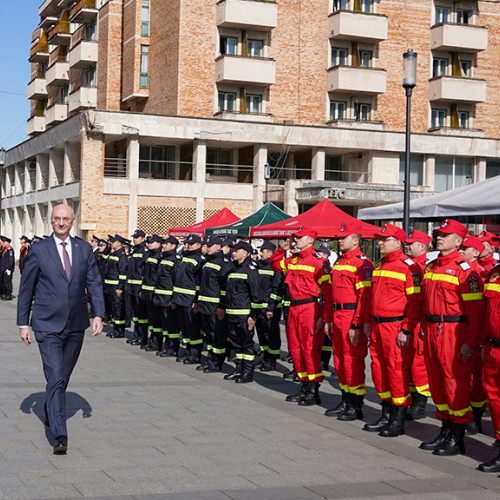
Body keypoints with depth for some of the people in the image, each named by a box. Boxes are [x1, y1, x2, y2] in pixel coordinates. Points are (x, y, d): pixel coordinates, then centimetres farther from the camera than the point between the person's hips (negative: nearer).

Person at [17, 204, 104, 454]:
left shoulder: (84, 249, 6)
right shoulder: (39, 250, -2)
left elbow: (94, 283, 5)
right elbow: (26, 289, 3)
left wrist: (98, 314, -8)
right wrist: (23, 323, 1)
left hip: (76, 325, 4)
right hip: (48, 325, -3)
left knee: (63, 376, 15)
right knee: (55, 378, -12)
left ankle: (51, 414, 40)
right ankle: (60, 436, -15)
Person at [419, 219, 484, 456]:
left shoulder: (464, 269, -10)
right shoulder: (430, 268, 14)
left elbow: (476, 309, -14)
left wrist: (470, 342, -18)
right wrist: (424, 331, 16)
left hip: (453, 333, -8)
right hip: (431, 331, 8)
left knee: (455, 383, -3)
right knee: (436, 382, 13)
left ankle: (457, 439, 5)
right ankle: (446, 431, 25)